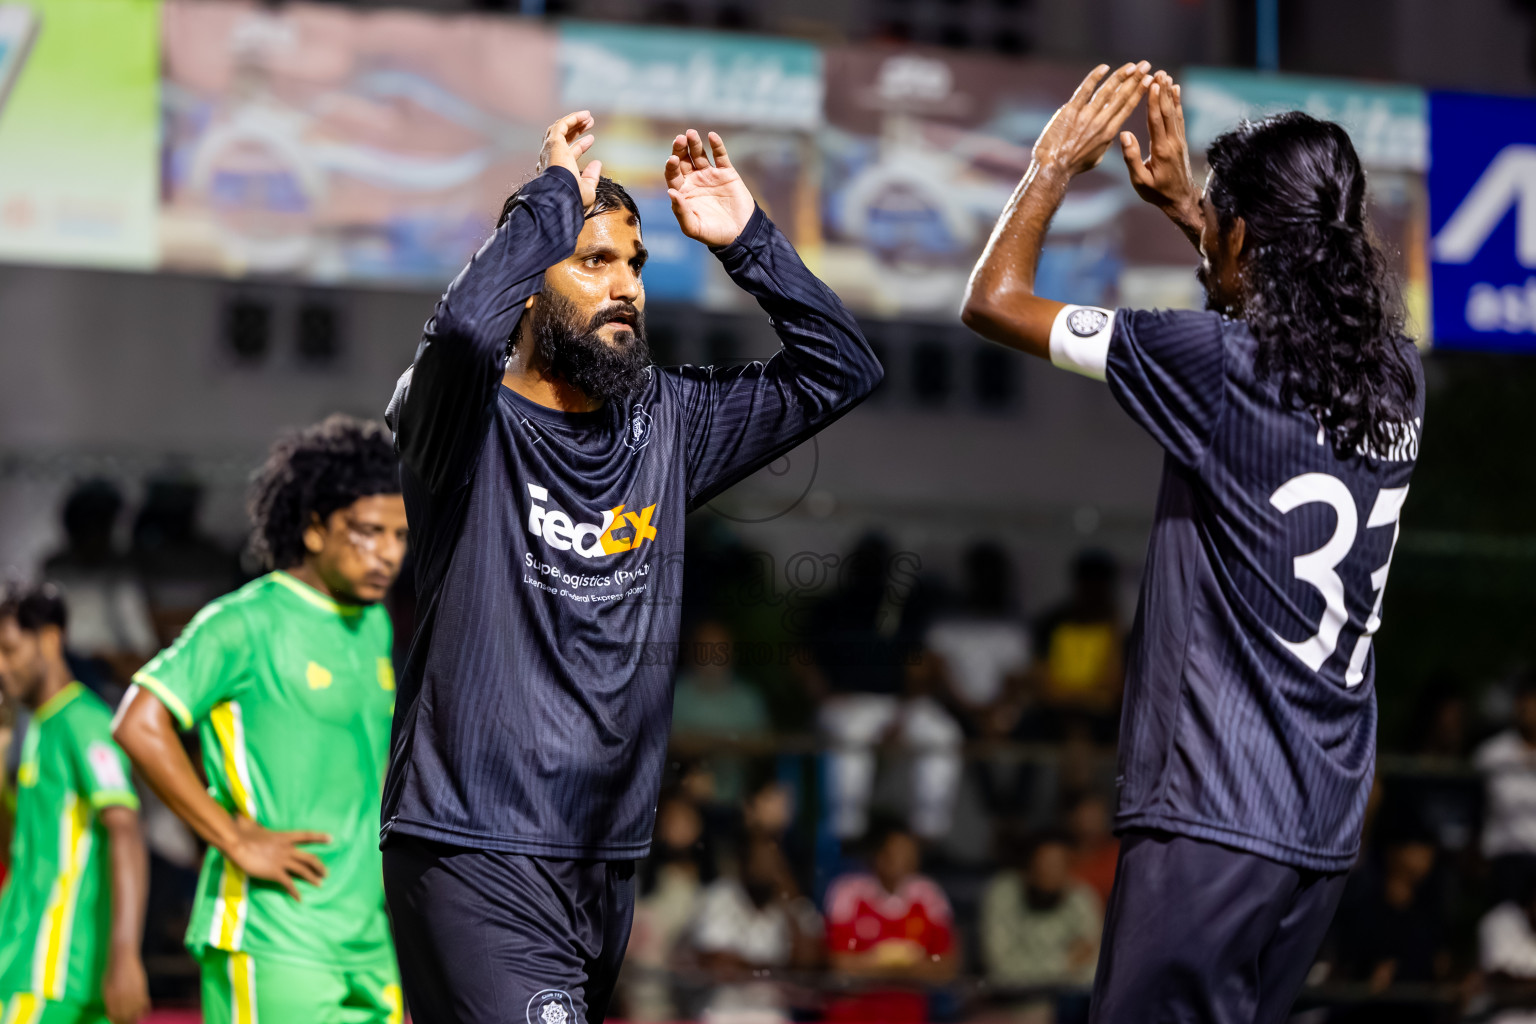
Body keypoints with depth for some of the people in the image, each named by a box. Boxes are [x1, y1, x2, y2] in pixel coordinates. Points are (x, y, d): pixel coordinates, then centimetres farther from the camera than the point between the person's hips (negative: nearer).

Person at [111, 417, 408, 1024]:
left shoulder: (375, 627, 15)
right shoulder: (247, 623, -9)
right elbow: (139, 727, -18)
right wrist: (238, 841, -17)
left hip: (369, 945, 8)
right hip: (273, 947, -8)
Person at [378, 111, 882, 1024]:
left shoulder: (663, 424, 12)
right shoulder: (471, 424, -7)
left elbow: (841, 371, 16)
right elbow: (467, 330, -30)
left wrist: (746, 241, 5)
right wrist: (557, 192, -16)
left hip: (605, 862, 7)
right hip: (473, 855, -7)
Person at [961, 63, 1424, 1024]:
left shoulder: (1220, 365, -12)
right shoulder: (1399, 378, 8)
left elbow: (994, 301, -3)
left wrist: (1054, 166, 11)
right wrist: (1186, 207, 37)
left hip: (1213, 818, -7)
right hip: (1330, 826, 7)